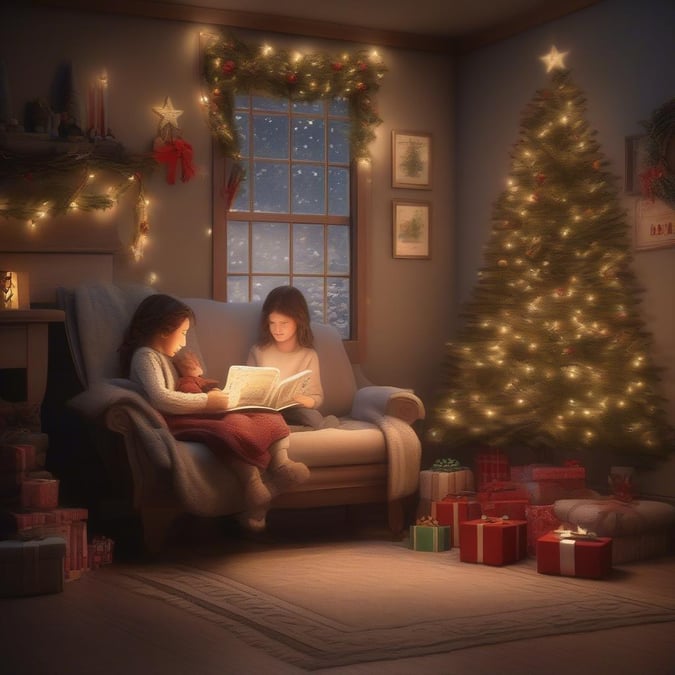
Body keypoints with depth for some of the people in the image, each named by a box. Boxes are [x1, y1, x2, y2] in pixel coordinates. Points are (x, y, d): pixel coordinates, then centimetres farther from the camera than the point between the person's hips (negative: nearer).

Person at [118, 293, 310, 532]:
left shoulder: (163, 357, 28)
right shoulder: (145, 356, -5)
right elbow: (160, 398, -22)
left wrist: (211, 395, 9)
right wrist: (206, 401, -20)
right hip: (174, 422, -10)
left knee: (264, 414, -6)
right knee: (233, 425, -36)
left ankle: (280, 464, -29)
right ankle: (255, 489, -45)